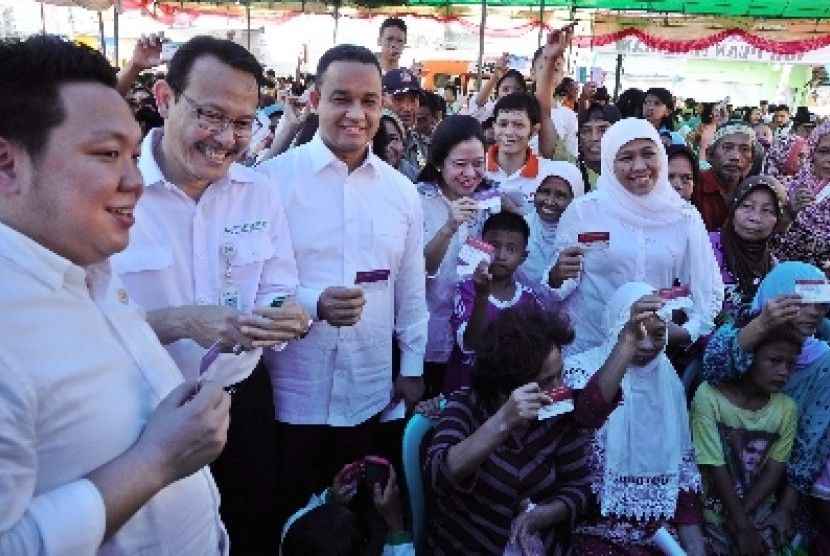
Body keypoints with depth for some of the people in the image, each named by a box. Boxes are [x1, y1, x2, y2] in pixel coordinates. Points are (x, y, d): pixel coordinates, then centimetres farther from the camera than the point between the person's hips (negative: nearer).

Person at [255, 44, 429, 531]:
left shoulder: (401, 190, 3)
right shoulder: (273, 178, -10)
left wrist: (412, 367, 10)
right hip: (290, 394, -3)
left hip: (368, 393, 4)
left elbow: (411, 289, 9)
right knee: (283, 520, 16)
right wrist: (314, 304, -25)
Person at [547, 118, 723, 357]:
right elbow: (558, 289, -3)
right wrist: (557, 276, -24)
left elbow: (709, 289, 8)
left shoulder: (684, 217, 0)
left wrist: (688, 332, -8)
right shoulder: (583, 210, -7)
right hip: (587, 348, -2)